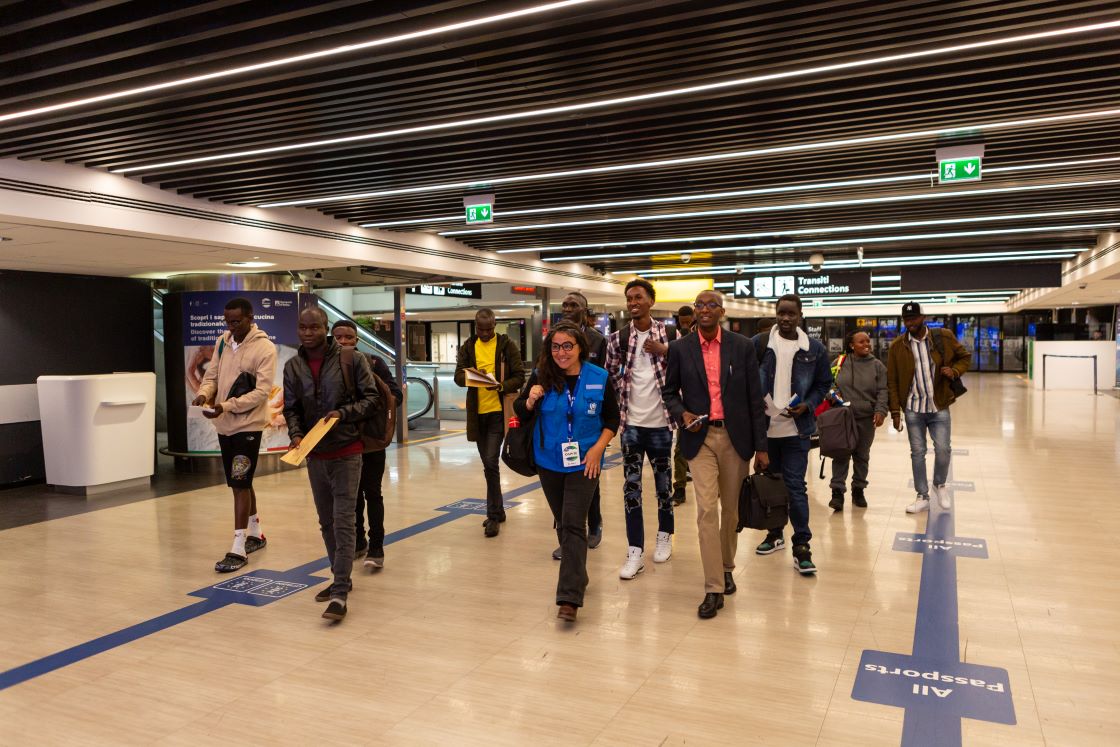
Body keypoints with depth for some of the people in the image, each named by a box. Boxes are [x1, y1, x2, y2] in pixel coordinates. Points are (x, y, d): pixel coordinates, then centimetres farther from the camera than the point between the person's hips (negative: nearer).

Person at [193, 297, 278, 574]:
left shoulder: (265, 348, -15)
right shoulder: (222, 342, 6)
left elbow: (262, 391, -20)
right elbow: (211, 375, 10)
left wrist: (226, 406, -28)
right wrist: (204, 394, -12)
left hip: (248, 425, -7)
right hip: (224, 424, 7)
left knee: (240, 485, -8)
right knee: (240, 483, 17)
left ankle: (238, 549, -2)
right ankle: (256, 534, 32)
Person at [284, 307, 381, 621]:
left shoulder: (352, 359, -8)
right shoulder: (293, 366, 5)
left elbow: (372, 397, -5)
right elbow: (291, 409, 8)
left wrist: (344, 412, -20)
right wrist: (296, 434, -10)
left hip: (346, 452, -5)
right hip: (314, 454, 5)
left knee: (343, 522, -8)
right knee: (327, 523, 14)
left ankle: (340, 594, -6)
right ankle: (341, 578, 30)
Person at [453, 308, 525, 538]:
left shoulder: (507, 345, -3)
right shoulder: (468, 347, 7)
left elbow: (519, 377, -5)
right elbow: (458, 376, 2)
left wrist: (502, 386, -24)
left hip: (498, 411, -4)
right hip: (477, 412, 5)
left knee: (490, 463, -11)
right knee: (488, 464, 14)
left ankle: (493, 515, 0)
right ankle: (498, 510, 28)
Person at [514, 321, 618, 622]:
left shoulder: (599, 378, -7)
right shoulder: (542, 376, -5)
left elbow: (612, 418, 3)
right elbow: (520, 413, 2)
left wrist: (598, 448, -10)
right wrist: (530, 400, -20)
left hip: (583, 463, -3)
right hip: (549, 462, 3)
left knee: (573, 524, -11)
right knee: (563, 523, 15)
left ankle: (569, 597, -11)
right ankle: (577, 577, 36)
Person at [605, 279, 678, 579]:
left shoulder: (669, 334, -2)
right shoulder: (618, 338, 1)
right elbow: (611, 374, 10)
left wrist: (664, 350, -14)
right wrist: (623, 401, 3)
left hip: (660, 422, -1)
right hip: (631, 423, 1)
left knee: (664, 482, 13)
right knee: (631, 486, 1)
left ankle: (664, 536, 32)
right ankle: (635, 551, 7)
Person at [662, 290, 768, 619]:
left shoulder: (742, 346, 0)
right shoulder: (679, 348, 0)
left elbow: (755, 398, 1)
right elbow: (669, 391, 10)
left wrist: (761, 446, -1)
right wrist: (682, 413, -12)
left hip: (735, 438, 1)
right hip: (700, 438, -1)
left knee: (731, 510, 13)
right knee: (707, 511, -8)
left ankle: (726, 567, 35)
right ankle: (714, 588, -2)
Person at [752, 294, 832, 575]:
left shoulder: (815, 348, 0)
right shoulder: (759, 343, -2)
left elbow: (823, 383, 7)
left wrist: (807, 406, -9)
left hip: (796, 428, -1)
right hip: (764, 426, 2)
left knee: (795, 486, -3)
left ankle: (801, 547, 4)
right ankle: (775, 533, 31)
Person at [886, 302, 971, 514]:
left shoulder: (944, 337, -1)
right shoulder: (897, 346, -1)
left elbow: (965, 357, 11)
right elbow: (892, 381, 1)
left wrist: (955, 371, -11)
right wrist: (895, 411, -4)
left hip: (939, 407, 0)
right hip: (913, 409, 1)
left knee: (943, 449, -5)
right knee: (917, 453, 5)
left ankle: (939, 485, 24)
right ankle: (922, 497, 18)